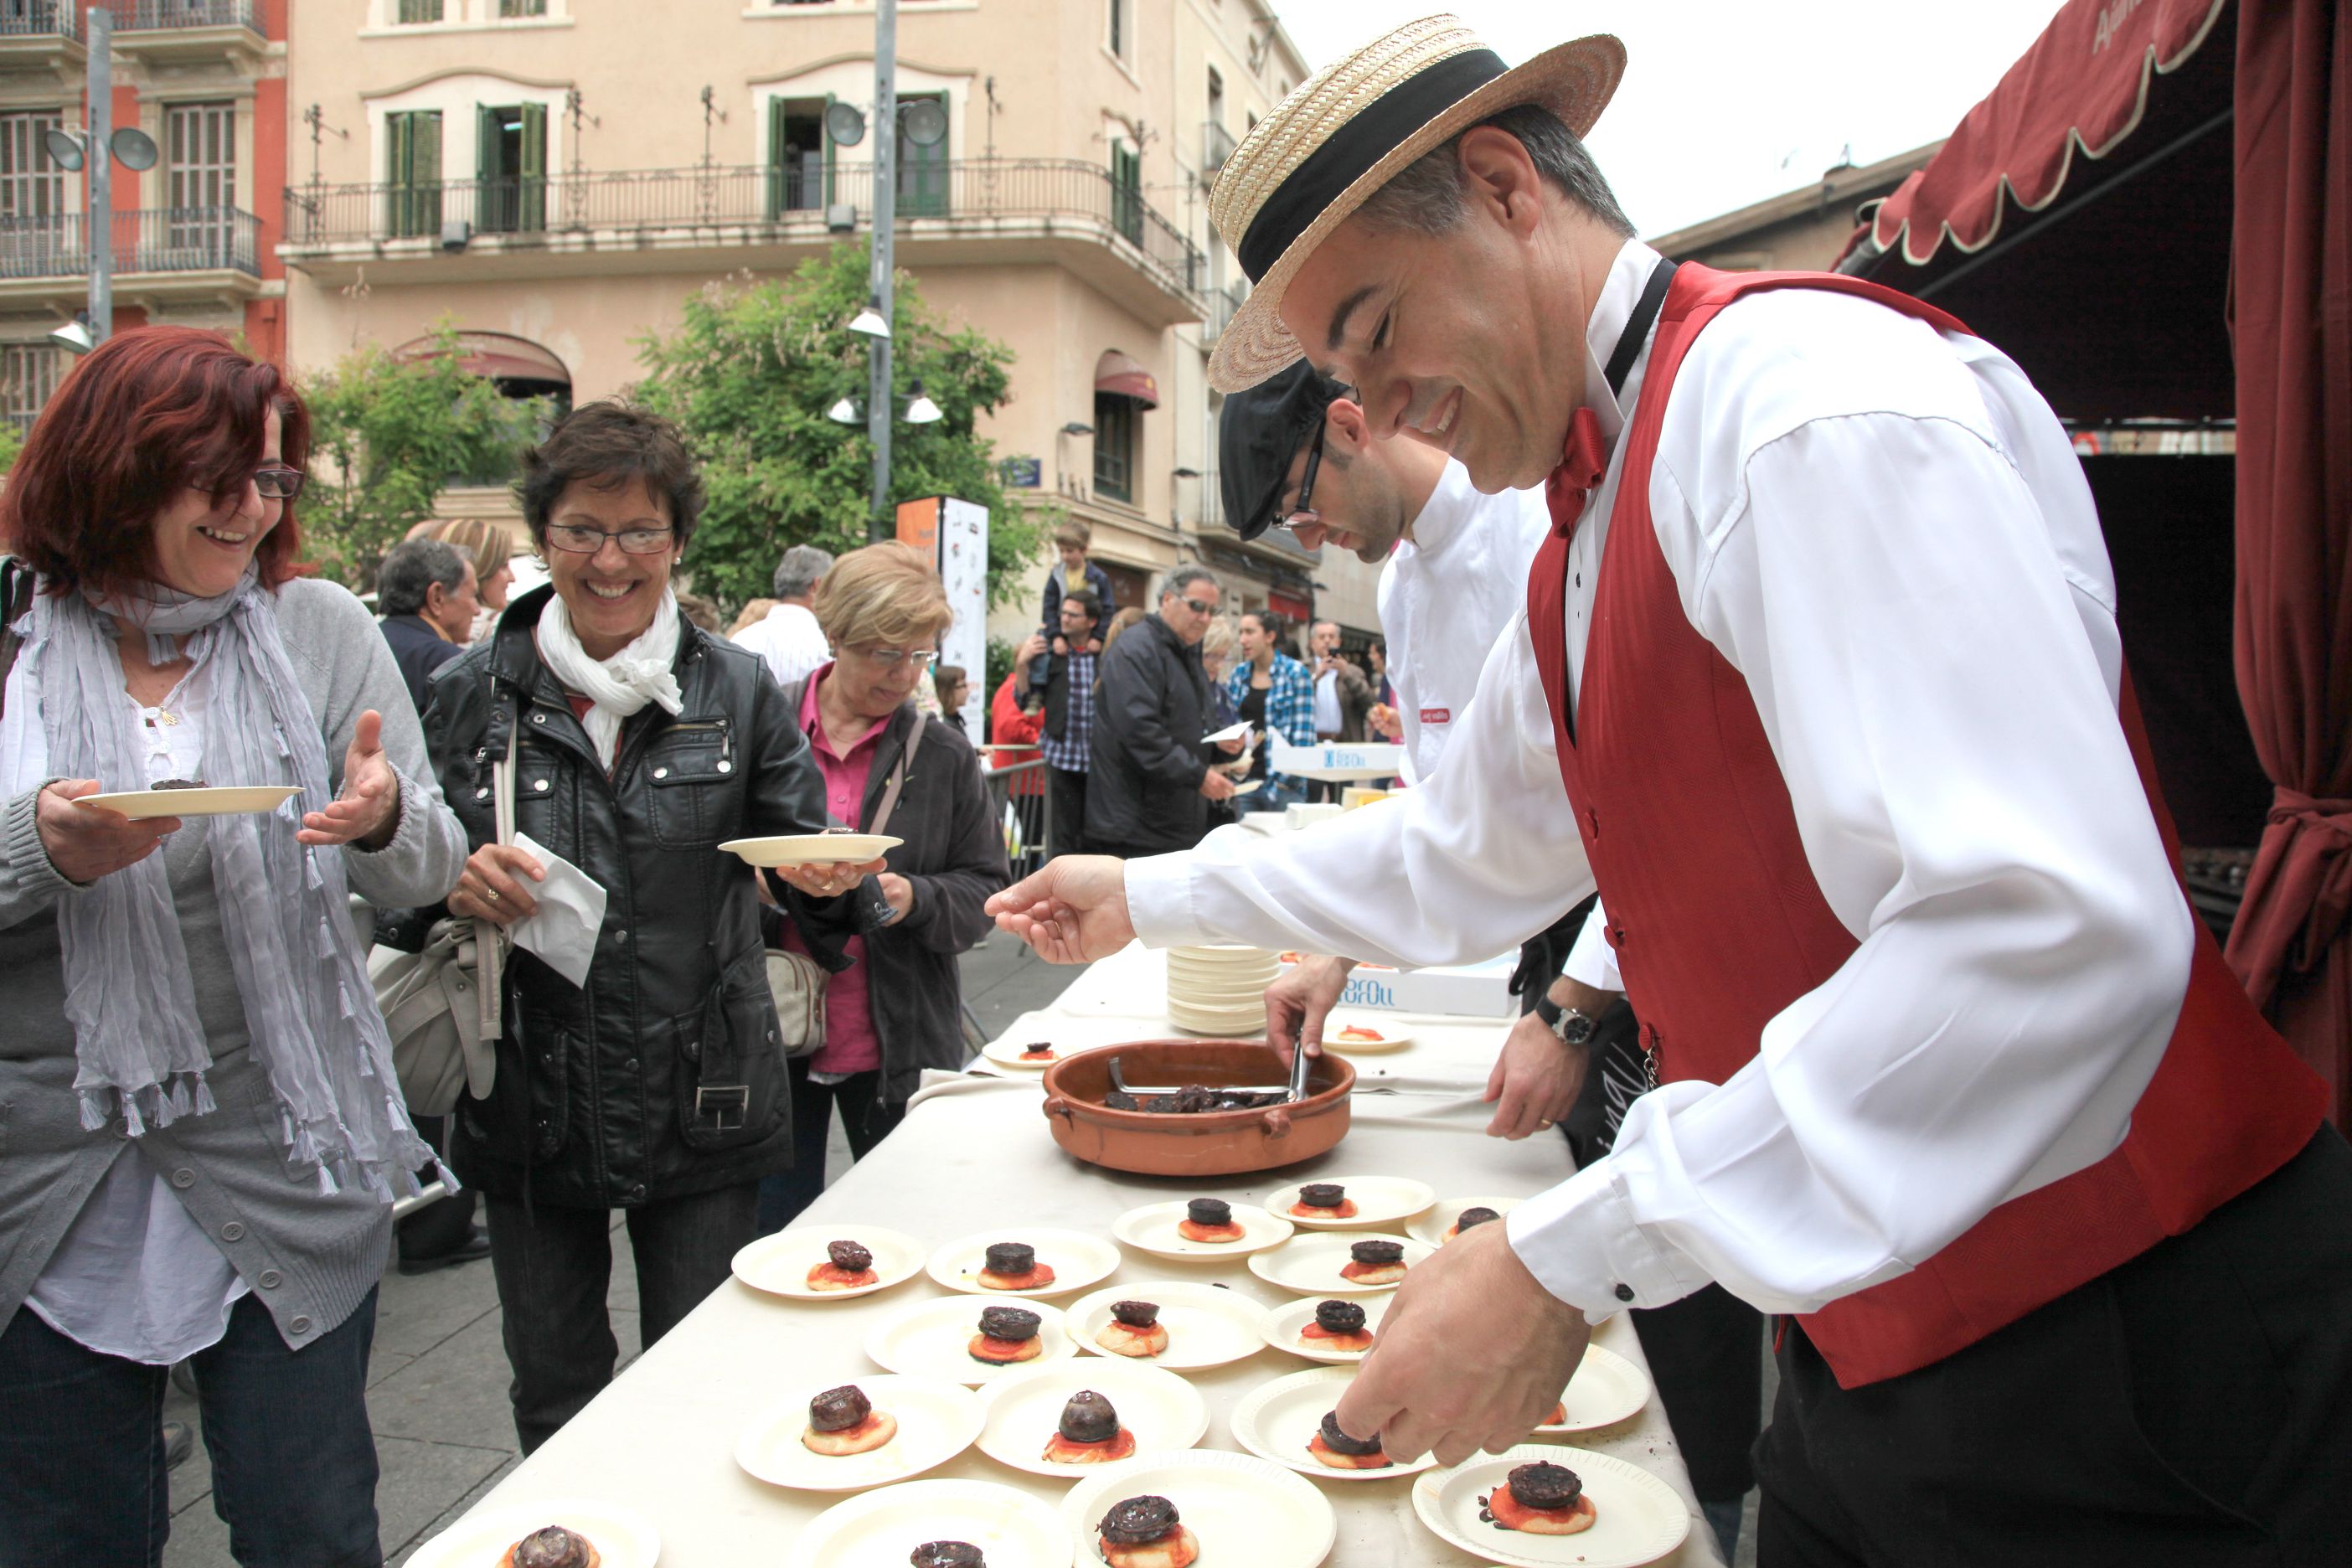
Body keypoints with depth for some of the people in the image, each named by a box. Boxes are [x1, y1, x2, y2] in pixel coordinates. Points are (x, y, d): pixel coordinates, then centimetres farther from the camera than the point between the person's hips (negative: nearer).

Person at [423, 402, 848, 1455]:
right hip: (531, 1103, 1)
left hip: (702, 1104, -1)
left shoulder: (736, 688, 1)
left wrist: (824, 876, -18)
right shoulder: (472, 694, 2)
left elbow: (798, 849, 5)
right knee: (555, 1397, 15)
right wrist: (455, 885, -13)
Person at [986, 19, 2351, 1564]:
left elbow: (2049, 936, -31)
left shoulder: (1803, 387, -20)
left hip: (2110, 1358, -8)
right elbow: (1462, 855, 22)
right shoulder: (1587, 554, 10)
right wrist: (1153, 895, 25)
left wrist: (1570, 1258, -29)